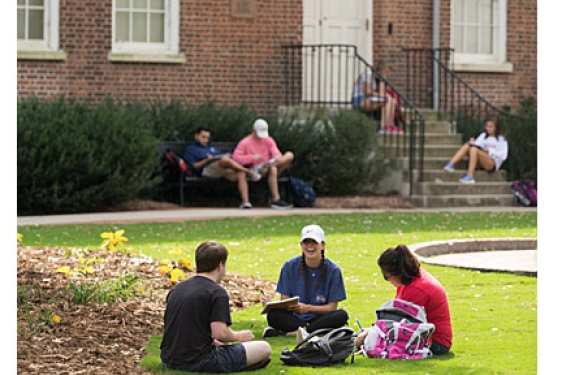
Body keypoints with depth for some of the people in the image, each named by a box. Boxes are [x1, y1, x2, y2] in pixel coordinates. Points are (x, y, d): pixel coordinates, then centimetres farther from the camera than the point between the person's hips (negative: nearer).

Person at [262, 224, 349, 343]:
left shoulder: (333, 270, -2)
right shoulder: (290, 266, 2)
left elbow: (332, 307, -4)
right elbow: (284, 301, 2)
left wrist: (308, 308, -21)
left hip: (320, 318, 0)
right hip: (295, 318, 0)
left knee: (341, 315, -31)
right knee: (273, 315, -29)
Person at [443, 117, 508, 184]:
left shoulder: (501, 139, 8)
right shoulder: (483, 135, 23)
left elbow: (503, 156, -2)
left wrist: (489, 151, -12)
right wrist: (472, 143, -10)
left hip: (493, 164, -5)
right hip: (480, 163, 5)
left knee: (474, 149, -32)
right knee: (466, 145, -19)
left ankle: (470, 177, -43)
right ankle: (451, 164, -37)